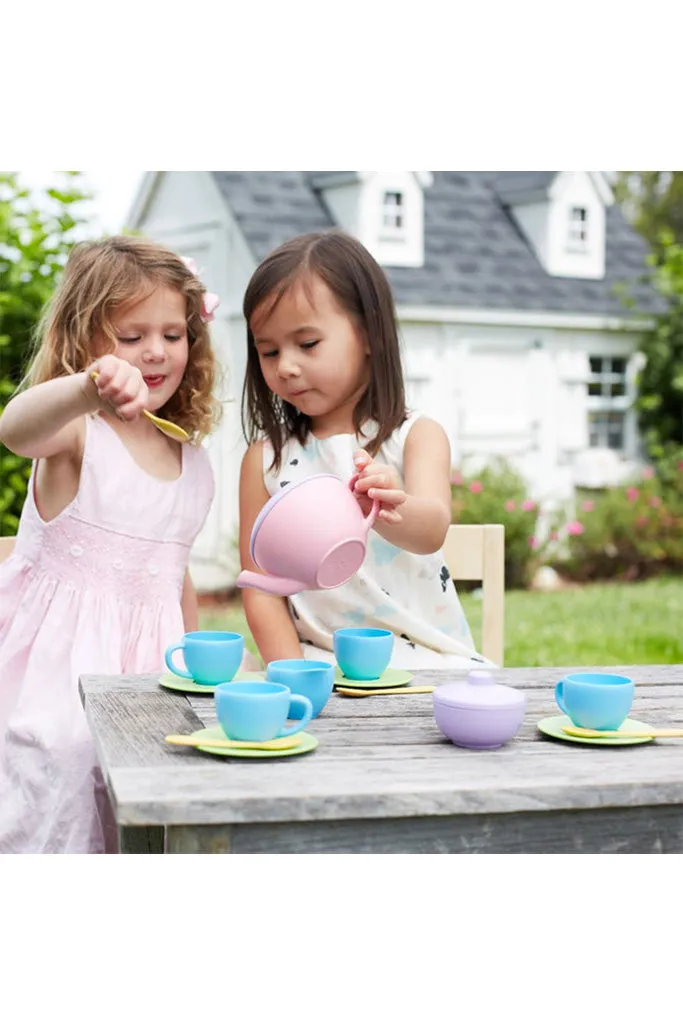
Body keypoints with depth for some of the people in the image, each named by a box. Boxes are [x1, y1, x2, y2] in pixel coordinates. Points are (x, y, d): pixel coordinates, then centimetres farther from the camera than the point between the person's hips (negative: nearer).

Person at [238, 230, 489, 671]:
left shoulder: (417, 436, 0)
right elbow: (262, 591, 3)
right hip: (320, 664, 1)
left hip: (426, 656, 0)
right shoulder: (266, 459, 5)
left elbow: (432, 529, -20)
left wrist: (391, 514, -43)